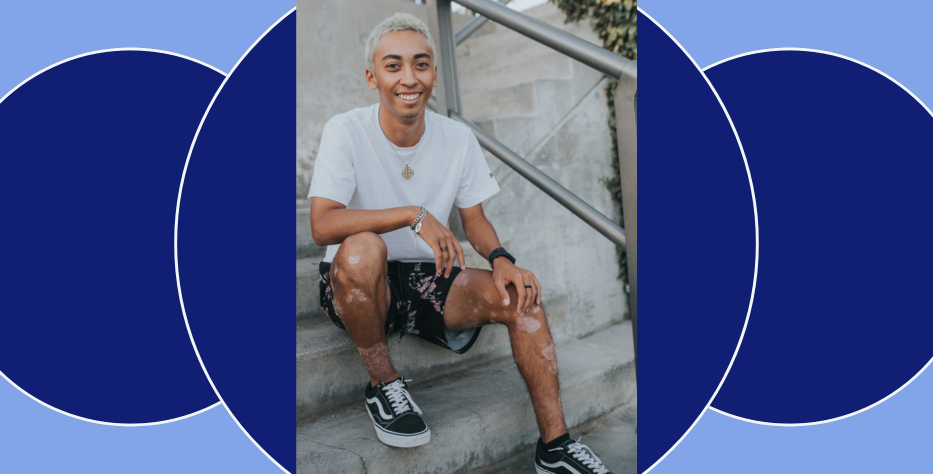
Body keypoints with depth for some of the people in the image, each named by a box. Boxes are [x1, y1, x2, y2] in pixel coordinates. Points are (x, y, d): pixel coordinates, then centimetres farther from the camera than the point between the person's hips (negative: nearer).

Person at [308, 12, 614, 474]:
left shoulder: (458, 138, -1)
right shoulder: (346, 131, -14)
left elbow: (475, 220, 6)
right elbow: (322, 225, -24)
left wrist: (500, 259, -16)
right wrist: (415, 214, -32)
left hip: (429, 280, 4)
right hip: (359, 284, -3)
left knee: (520, 292, -19)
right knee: (362, 248, -37)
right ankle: (382, 383, -12)